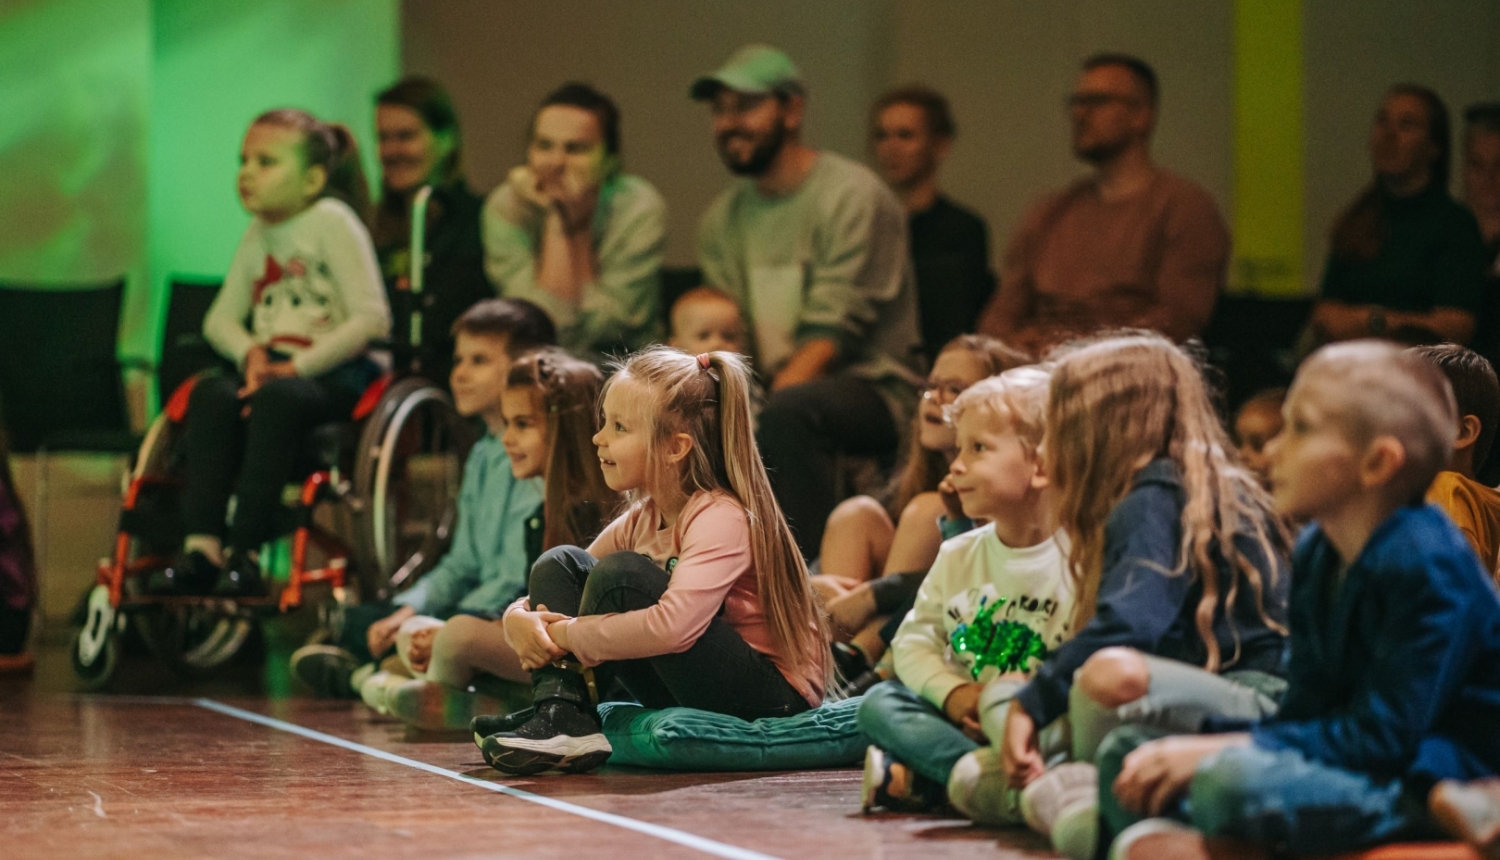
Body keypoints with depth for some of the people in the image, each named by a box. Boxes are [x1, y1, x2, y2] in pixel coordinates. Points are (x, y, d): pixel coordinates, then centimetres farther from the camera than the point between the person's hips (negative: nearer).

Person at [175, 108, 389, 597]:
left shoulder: (331, 221, -5)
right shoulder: (258, 234, 17)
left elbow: (372, 319, -13)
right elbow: (220, 318, 18)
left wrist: (299, 365, -17)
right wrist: (250, 353, -5)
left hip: (335, 373, -6)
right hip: (274, 368, 6)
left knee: (275, 398, -37)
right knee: (210, 396, -24)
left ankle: (246, 552, -36)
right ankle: (202, 547, -31)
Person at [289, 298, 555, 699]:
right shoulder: (483, 455, 18)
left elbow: (518, 579, -21)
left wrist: (437, 629, -19)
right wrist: (408, 610, 2)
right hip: (479, 602, 11)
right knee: (359, 618, 10)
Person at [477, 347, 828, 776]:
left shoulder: (721, 518, -21)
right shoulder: (641, 520, 6)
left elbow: (673, 627, -37)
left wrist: (567, 635, -26)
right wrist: (520, 618, -13)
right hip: (695, 693, 9)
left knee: (622, 575, -25)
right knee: (560, 564, 3)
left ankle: (571, 726, -10)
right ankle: (560, 720, -15)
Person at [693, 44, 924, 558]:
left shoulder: (852, 196, -9)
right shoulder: (723, 218, 13)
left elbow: (831, 336, -16)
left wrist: (765, 405, -27)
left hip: (870, 388, -6)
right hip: (772, 388, 6)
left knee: (791, 409, -38)